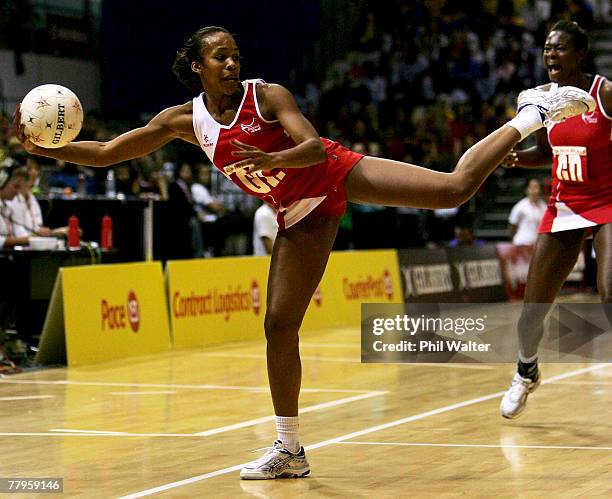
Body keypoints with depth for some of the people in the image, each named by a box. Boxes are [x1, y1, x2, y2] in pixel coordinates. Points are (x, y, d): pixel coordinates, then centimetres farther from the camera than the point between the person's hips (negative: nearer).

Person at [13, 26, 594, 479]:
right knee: (279, 326, 0)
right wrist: (43, 148, -13)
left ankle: (532, 115, 4)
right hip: (300, 215, 4)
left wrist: (271, 157, -41)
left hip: (339, 175, -4)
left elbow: (315, 146, -22)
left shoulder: (267, 95, -12)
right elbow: (104, 153, 0)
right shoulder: (182, 119, -1)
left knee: (456, 187, -19)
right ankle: (289, 450, 11)